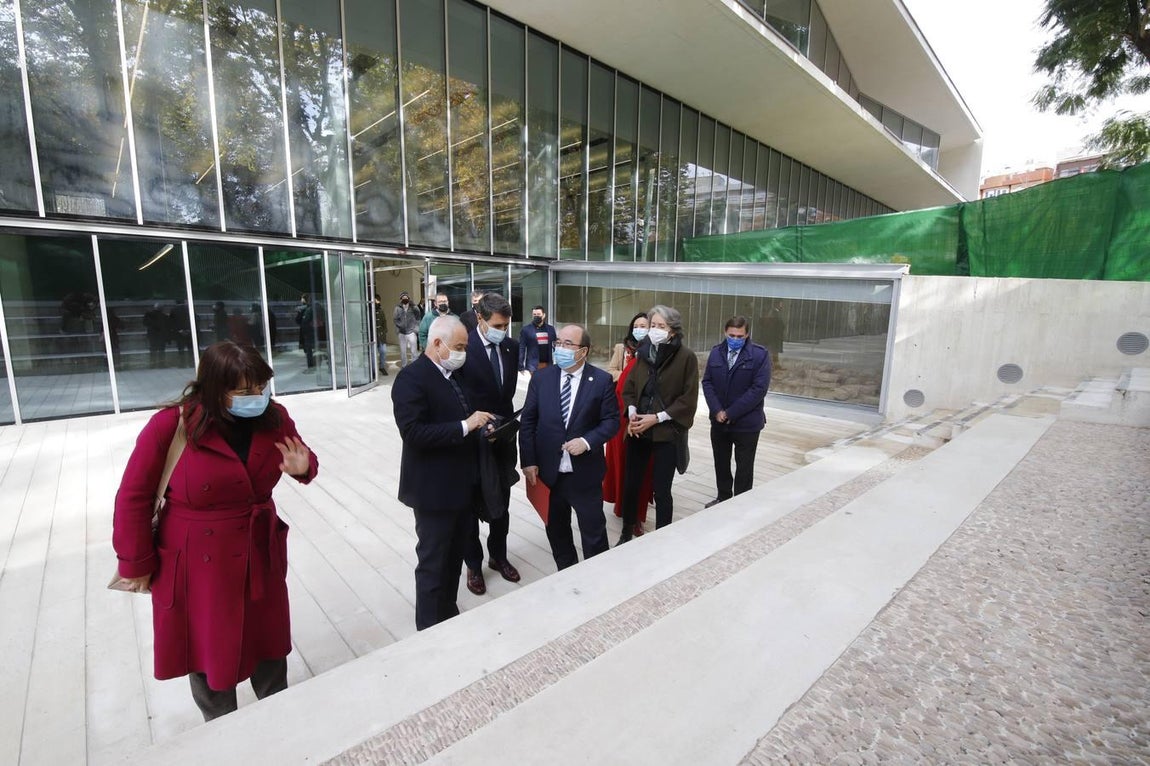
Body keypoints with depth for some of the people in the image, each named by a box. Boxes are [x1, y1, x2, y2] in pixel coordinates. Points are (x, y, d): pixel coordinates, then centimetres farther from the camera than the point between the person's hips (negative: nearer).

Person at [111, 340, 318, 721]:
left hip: (259, 557, 3)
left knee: (268, 646, 22)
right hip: (197, 564, -3)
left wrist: (303, 468, -20)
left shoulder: (274, 418, -10)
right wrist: (137, 564, -2)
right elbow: (134, 496, -9)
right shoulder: (171, 425, -20)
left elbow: (303, 458, 5)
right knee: (207, 653, 18)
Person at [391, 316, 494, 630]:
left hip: (462, 484, 8)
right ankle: (430, 628, 27)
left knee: (455, 557, 22)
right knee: (433, 563, 9)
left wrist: (480, 426, 2)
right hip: (434, 489, -8)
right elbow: (413, 432, -26)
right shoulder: (411, 377, -17)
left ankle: (449, 614, 41)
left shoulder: (454, 374, 10)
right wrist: (465, 426, -26)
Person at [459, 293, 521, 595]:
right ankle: (473, 565, 33)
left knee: (501, 503, 19)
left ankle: (498, 556, 40)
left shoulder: (511, 347, -1)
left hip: (504, 438, 5)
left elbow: (509, 389, 7)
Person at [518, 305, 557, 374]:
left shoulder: (551, 329, 9)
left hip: (548, 365, 3)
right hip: (532, 366, -3)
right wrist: (521, 367, -10)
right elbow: (521, 349, -3)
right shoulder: (526, 330, 0)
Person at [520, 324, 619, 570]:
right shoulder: (541, 378, -1)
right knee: (556, 530, 19)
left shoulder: (602, 380, -7)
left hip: (585, 473, -2)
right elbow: (528, 421, 1)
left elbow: (611, 421, -4)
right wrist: (528, 462, -5)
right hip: (549, 472, 3)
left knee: (594, 533, 13)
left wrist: (587, 441, -20)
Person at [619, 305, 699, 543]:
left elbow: (688, 399, -8)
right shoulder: (643, 352, 6)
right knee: (630, 484, 11)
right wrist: (632, 412, -6)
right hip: (638, 430, 4)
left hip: (666, 432, -4)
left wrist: (656, 418, -13)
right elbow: (628, 387, 12)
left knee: (661, 490, 4)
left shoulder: (686, 357, -7)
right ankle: (627, 532, 32)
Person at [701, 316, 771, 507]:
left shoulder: (760, 355, -10)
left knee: (744, 467, 9)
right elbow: (707, 382, 2)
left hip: (746, 422, -4)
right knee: (721, 463, 17)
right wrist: (717, 411, -12)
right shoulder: (716, 352, 4)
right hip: (718, 420, 4)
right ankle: (723, 497, 35)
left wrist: (730, 413, -18)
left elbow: (759, 388, -16)